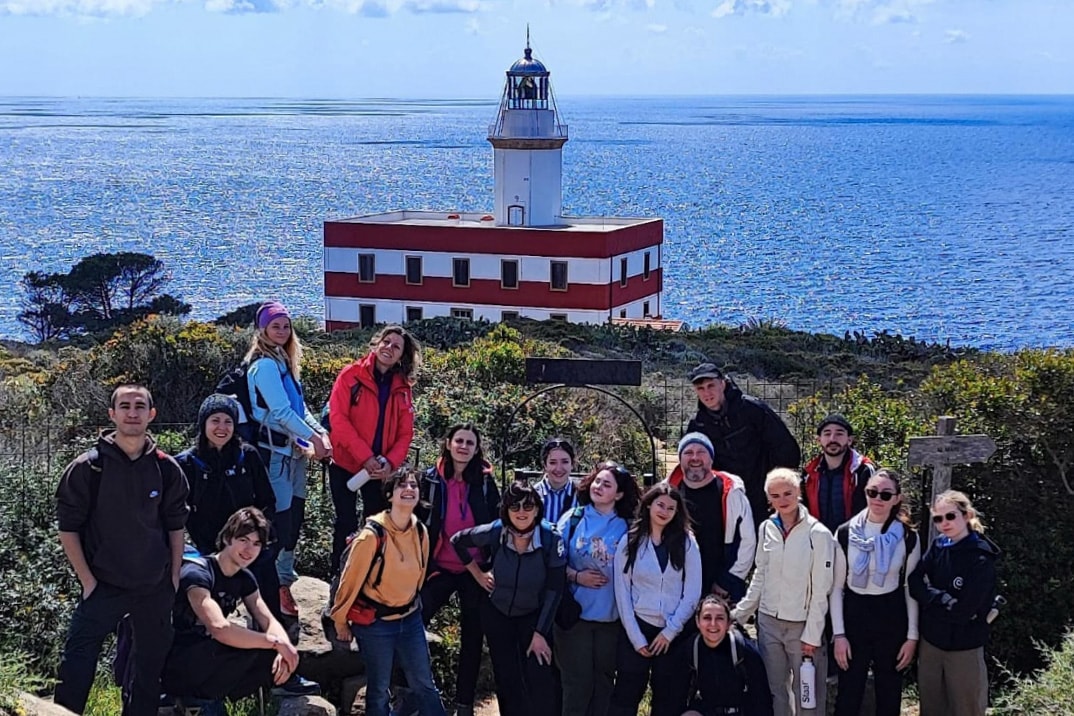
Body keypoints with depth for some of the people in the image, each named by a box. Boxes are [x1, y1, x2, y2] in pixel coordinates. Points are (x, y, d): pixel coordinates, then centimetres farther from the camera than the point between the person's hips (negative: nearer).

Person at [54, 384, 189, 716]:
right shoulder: (87, 467, -7)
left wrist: (174, 578, 6)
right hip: (103, 586, -3)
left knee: (151, 664, 12)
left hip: (156, 589, 3)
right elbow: (68, 527, -4)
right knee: (77, 667, -11)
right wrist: (88, 581, -8)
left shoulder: (167, 469, 1)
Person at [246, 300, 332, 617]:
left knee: (295, 514, 11)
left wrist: (320, 432, 0)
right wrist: (312, 437, -16)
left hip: (293, 447, 9)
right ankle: (277, 586, 0)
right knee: (280, 517, -7)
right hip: (273, 448, -9)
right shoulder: (265, 364, -12)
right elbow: (281, 410, -18)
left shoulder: (285, 361, 16)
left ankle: (285, 579, 20)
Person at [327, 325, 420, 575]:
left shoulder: (402, 387, 4)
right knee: (346, 525, 4)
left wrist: (390, 462, -16)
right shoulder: (352, 375, -6)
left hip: (382, 470, 3)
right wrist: (365, 457, -20)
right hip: (346, 465, -3)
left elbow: (405, 432, 2)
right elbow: (337, 418, -14)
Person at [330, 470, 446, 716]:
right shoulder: (372, 535, -21)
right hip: (374, 623, -5)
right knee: (379, 690, 6)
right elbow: (350, 580, -12)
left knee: (424, 685, 11)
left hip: (410, 619, 5)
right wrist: (340, 621, -3)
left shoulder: (420, 532, -3)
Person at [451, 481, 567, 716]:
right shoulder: (495, 532, -20)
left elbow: (554, 590, -18)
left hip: (535, 616, -1)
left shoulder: (551, 539, -23)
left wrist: (540, 633, -18)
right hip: (497, 614, 2)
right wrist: (478, 574, -1)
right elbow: (457, 540, 0)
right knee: (507, 681, 9)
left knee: (541, 682, -11)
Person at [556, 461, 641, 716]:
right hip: (575, 612, -1)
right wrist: (576, 576, -13)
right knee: (576, 679, 3)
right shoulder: (572, 519, -1)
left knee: (604, 678, 10)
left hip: (612, 615, 1)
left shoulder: (627, 527, -2)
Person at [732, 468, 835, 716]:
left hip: (802, 625, -4)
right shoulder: (766, 529, 3)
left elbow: (821, 590, -9)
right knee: (775, 691, 10)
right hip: (768, 622, 4)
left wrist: (812, 635, -10)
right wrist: (739, 614, 9)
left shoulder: (818, 534, -11)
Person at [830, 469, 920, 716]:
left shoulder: (907, 538, -3)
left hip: (892, 619, 0)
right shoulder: (846, 534, -4)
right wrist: (839, 633, -5)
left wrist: (912, 635, -1)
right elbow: (836, 588, 0)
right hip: (855, 615, 0)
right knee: (848, 695, 3)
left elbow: (912, 590, 3)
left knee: (889, 694, 11)